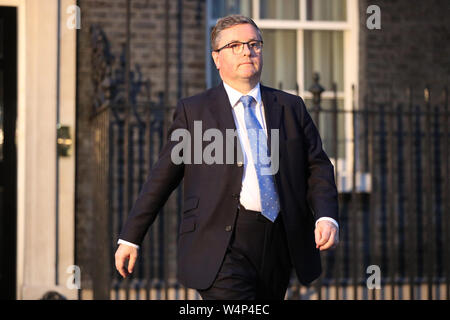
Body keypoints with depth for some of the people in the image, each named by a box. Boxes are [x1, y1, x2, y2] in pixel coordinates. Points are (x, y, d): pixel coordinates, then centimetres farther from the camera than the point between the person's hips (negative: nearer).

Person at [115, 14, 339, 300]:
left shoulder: (291, 107, 13)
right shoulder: (193, 111, 5)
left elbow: (318, 167, 11)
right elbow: (162, 177, 7)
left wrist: (327, 217, -7)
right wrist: (131, 237, 6)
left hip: (278, 245, 4)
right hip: (221, 246, -4)